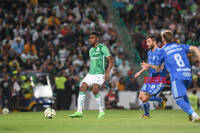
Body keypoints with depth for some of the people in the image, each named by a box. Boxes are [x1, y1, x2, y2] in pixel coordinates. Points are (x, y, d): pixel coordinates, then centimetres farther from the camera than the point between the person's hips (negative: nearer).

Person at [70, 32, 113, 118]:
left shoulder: (102, 47, -4)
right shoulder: (91, 50, 18)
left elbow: (110, 61, -7)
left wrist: (107, 73, -18)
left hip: (99, 74, -7)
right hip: (90, 74, 7)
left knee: (95, 90, -23)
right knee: (82, 88, -11)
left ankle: (101, 111, -6)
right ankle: (79, 111, -11)